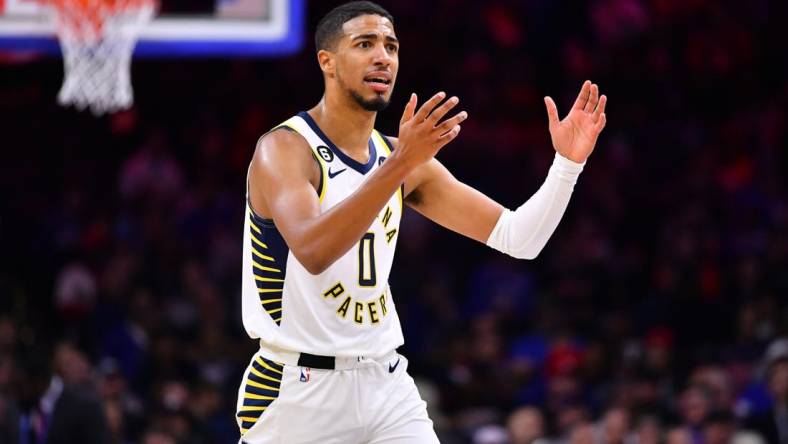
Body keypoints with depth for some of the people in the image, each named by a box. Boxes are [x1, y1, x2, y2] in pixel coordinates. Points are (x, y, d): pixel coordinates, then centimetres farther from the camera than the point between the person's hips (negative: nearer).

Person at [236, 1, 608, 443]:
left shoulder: (400, 157, 8)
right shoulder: (284, 149, -12)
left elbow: (517, 239, 6)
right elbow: (312, 251, -32)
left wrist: (568, 162, -9)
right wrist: (400, 164, -37)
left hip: (387, 385, 6)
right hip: (299, 388, -6)